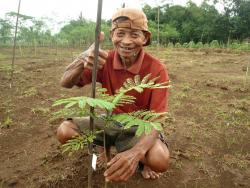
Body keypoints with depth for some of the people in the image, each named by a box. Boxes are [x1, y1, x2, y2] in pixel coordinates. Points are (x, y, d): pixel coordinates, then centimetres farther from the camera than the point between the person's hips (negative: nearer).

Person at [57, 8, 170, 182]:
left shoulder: (157, 69, -21)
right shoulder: (105, 60, -12)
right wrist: (82, 60, -43)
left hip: (139, 126, -2)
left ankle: (138, 158, 6)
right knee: (65, 131, -17)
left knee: (160, 160, -32)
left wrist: (136, 152, -45)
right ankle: (107, 146, 11)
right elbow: (66, 83, -19)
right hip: (111, 121, 3)